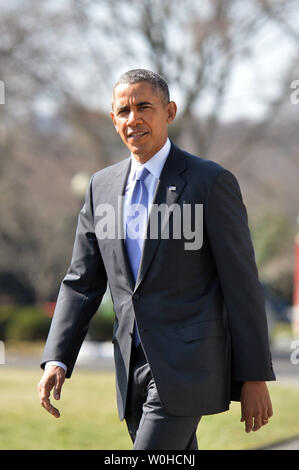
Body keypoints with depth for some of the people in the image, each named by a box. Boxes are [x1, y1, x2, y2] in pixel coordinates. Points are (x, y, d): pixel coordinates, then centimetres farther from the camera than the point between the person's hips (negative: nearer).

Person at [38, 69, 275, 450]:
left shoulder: (211, 182, -6)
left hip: (187, 364, -6)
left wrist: (255, 377, -9)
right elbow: (82, 282, 11)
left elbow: (242, 285, -7)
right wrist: (56, 361, -2)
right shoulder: (102, 186, 11)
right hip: (133, 368, 6)